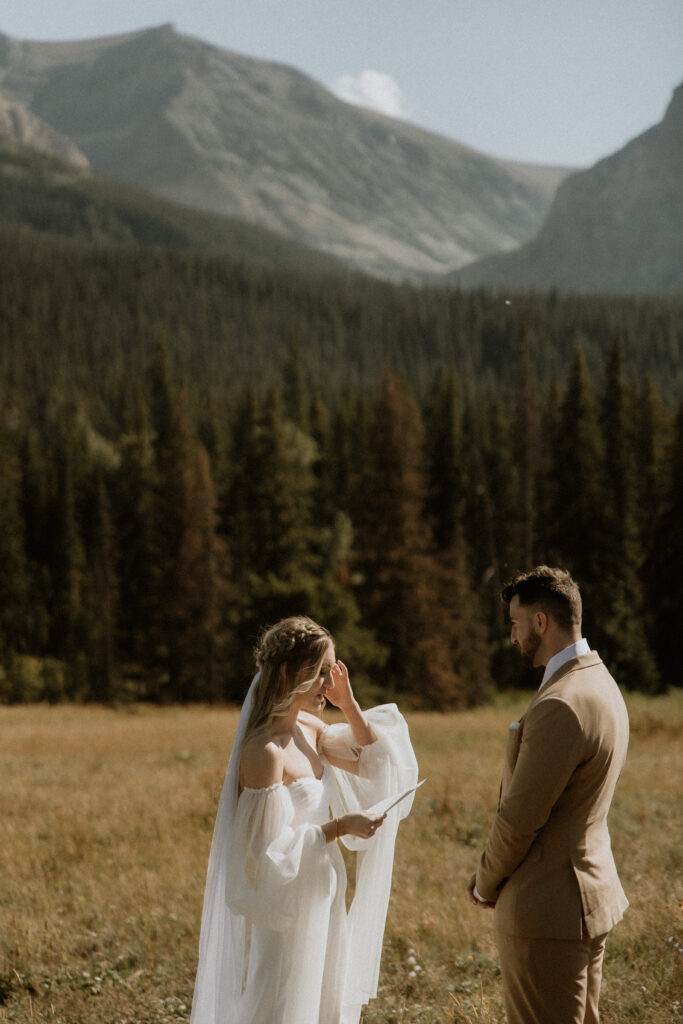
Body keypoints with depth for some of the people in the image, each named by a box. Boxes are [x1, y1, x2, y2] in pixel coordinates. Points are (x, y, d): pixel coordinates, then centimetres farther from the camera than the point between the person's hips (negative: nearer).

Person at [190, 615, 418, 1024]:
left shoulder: (310, 728, 3)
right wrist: (338, 827, -21)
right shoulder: (263, 750, -22)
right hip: (284, 906, -9)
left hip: (320, 900, 9)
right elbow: (270, 848, -23)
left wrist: (348, 704, 3)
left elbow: (373, 763, 15)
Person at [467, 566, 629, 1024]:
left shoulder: (560, 707, -24)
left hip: (547, 909, -10)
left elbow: (520, 817, -19)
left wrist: (485, 884, -2)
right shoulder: (601, 683, 9)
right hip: (592, 892, 10)